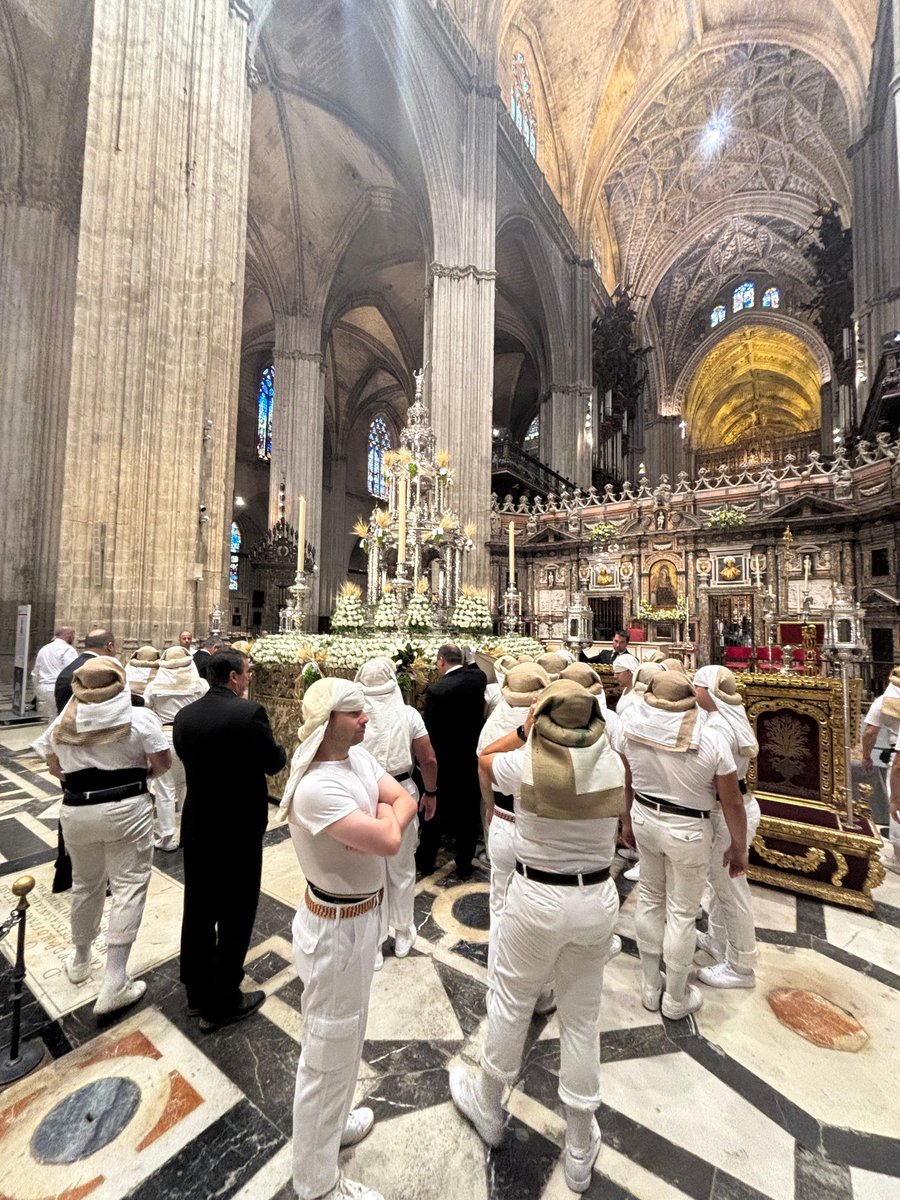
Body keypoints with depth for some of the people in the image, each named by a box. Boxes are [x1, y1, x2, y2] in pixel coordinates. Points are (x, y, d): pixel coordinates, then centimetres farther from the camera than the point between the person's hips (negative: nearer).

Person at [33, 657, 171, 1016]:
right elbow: (162, 763, -10)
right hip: (126, 808, -4)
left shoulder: (62, 723, -1)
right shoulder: (139, 718, -13)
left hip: (77, 811, 5)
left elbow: (55, 767, 10)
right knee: (128, 885, 5)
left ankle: (80, 960, 43)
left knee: (85, 884, 23)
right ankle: (114, 982, 7)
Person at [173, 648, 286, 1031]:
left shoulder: (184, 716, -4)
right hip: (239, 832, -6)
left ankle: (197, 992, 41)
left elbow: (186, 758, 10)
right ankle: (221, 1003, 27)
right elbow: (273, 763, -12)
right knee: (234, 918, 12)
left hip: (196, 828, 7)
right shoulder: (249, 712, -23)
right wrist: (283, 752, 9)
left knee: (198, 912, 22)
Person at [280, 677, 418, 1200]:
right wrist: (385, 816, -15)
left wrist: (380, 818, -23)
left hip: (364, 913, 8)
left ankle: (333, 1123, 56)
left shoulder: (359, 756, -5)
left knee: (348, 1031, 30)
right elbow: (389, 842, -35)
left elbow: (406, 801, -6)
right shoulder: (315, 787, -32)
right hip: (337, 927, -8)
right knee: (330, 1049, 15)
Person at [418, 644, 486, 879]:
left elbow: (429, 730, -14)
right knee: (469, 814, 16)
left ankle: (425, 861, 33)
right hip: (473, 758, 3)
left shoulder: (436, 689, -22)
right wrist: (469, 657, 5)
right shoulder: (478, 677, -11)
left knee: (436, 813, 16)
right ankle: (464, 865, 28)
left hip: (444, 761, -3)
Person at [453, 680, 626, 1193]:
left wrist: (525, 729, 3)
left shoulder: (525, 762, -19)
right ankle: (581, 1149, 43)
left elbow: (483, 759, 3)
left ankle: (489, 1107, 49)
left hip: (537, 897, -2)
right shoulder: (613, 765, -9)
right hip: (599, 899, 3)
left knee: (511, 1003, 23)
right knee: (582, 1019, 23)